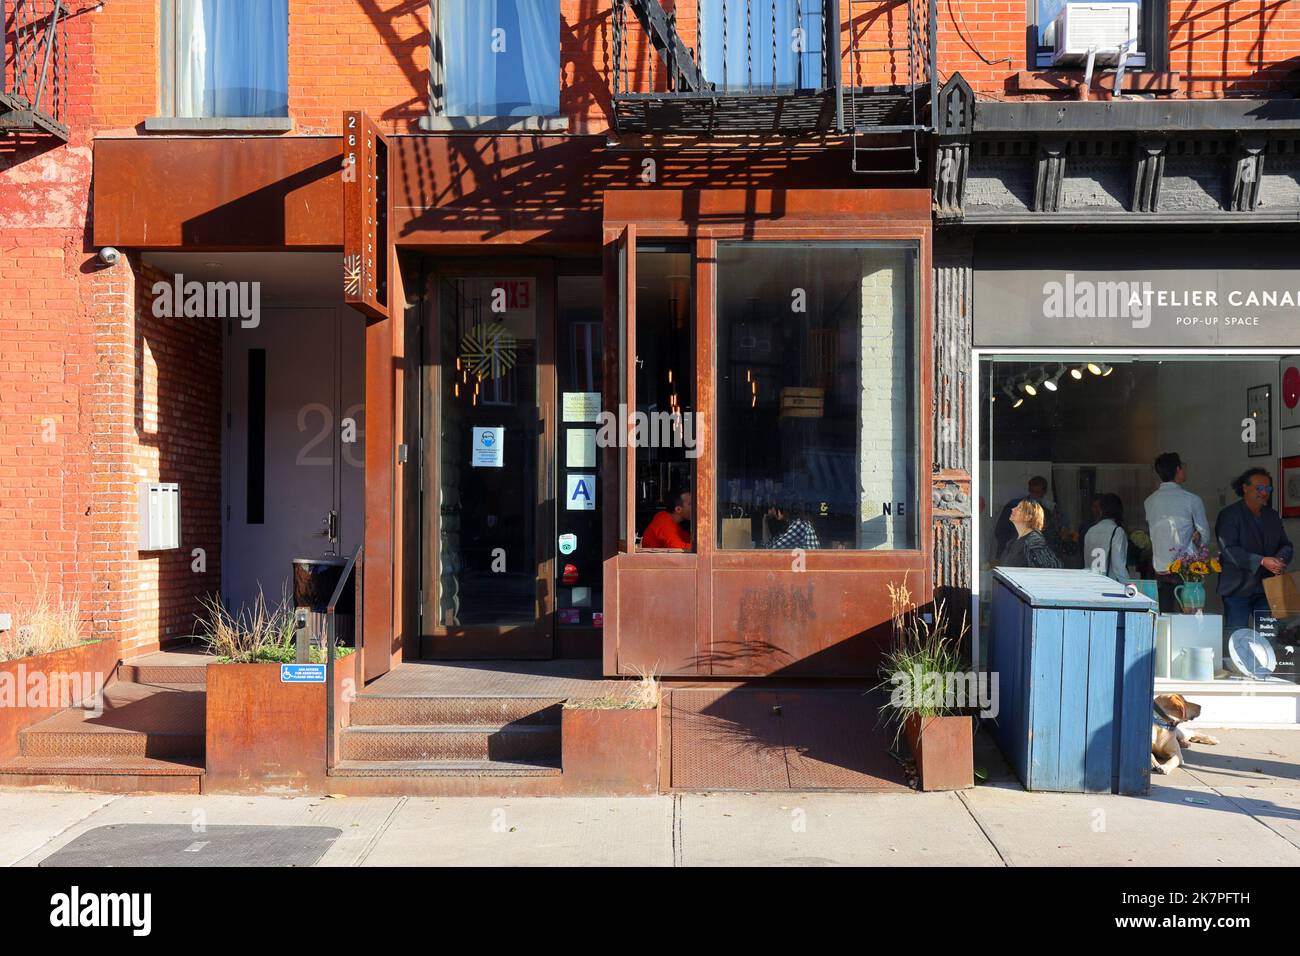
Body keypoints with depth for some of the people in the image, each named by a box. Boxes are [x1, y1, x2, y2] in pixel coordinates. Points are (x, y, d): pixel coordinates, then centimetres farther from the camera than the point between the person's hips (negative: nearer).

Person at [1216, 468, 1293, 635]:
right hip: (1238, 589, -6)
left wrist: (1280, 560, -11)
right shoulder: (1229, 515, -6)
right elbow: (1228, 550, -17)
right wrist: (1262, 561, -25)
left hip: (1267, 588, 6)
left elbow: (1286, 546, 14)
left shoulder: (1272, 516, 15)